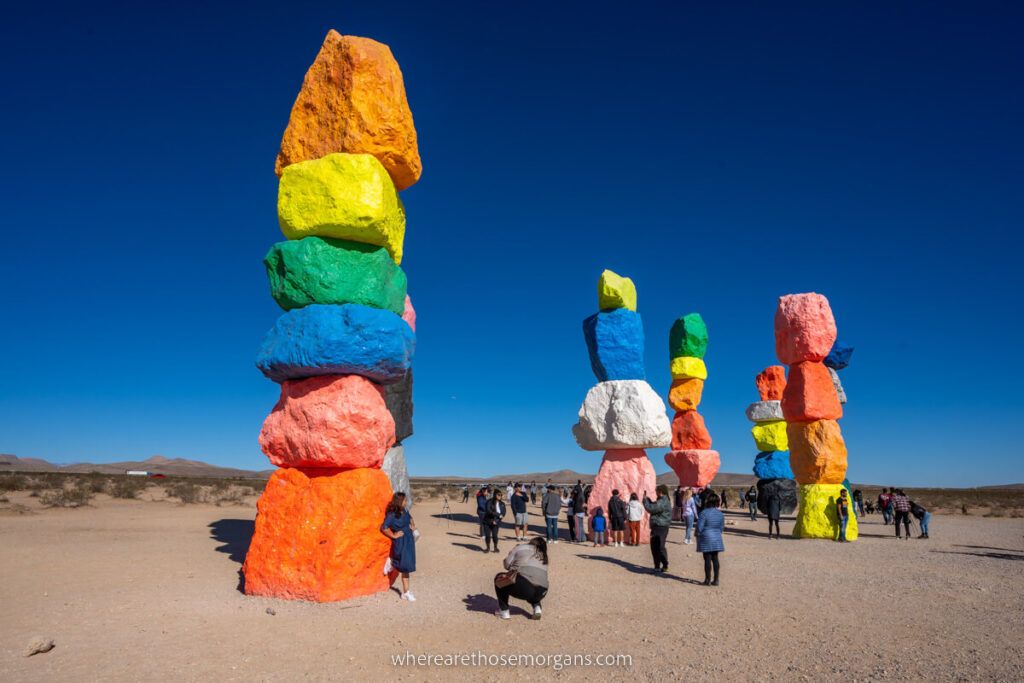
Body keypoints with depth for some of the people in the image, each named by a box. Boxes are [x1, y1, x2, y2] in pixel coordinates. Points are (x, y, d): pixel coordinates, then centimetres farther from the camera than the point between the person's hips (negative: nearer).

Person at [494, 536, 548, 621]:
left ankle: (504, 612, 19)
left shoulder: (521, 547, 11)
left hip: (523, 587, -6)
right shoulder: (543, 557, 25)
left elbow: (507, 564, 7)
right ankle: (537, 608, 16)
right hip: (541, 593, 6)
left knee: (499, 578, 21)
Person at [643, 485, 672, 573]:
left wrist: (645, 499, -10)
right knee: (654, 546, 15)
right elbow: (653, 506, 24)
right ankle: (657, 566, 24)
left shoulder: (663, 502, -20)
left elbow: (651, 509, -23)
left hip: (660, 528, -11)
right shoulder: (662, 500, 14)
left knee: (660, 547, -5)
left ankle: (665, 566, 4)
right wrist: (647, 498, 15)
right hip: (657, 527, 11)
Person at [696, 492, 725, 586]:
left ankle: (708, 580, 7)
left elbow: (699, 527, -14)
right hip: (717, 539, 5)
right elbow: (722, 527, 8)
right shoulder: (720, 514, 0)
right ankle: (716, 580, 14)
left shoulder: (704, 513, -17)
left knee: (707, 559, 2)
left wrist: (698, 535, 4)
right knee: (715, 559, 11)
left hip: (706, 539, -5)